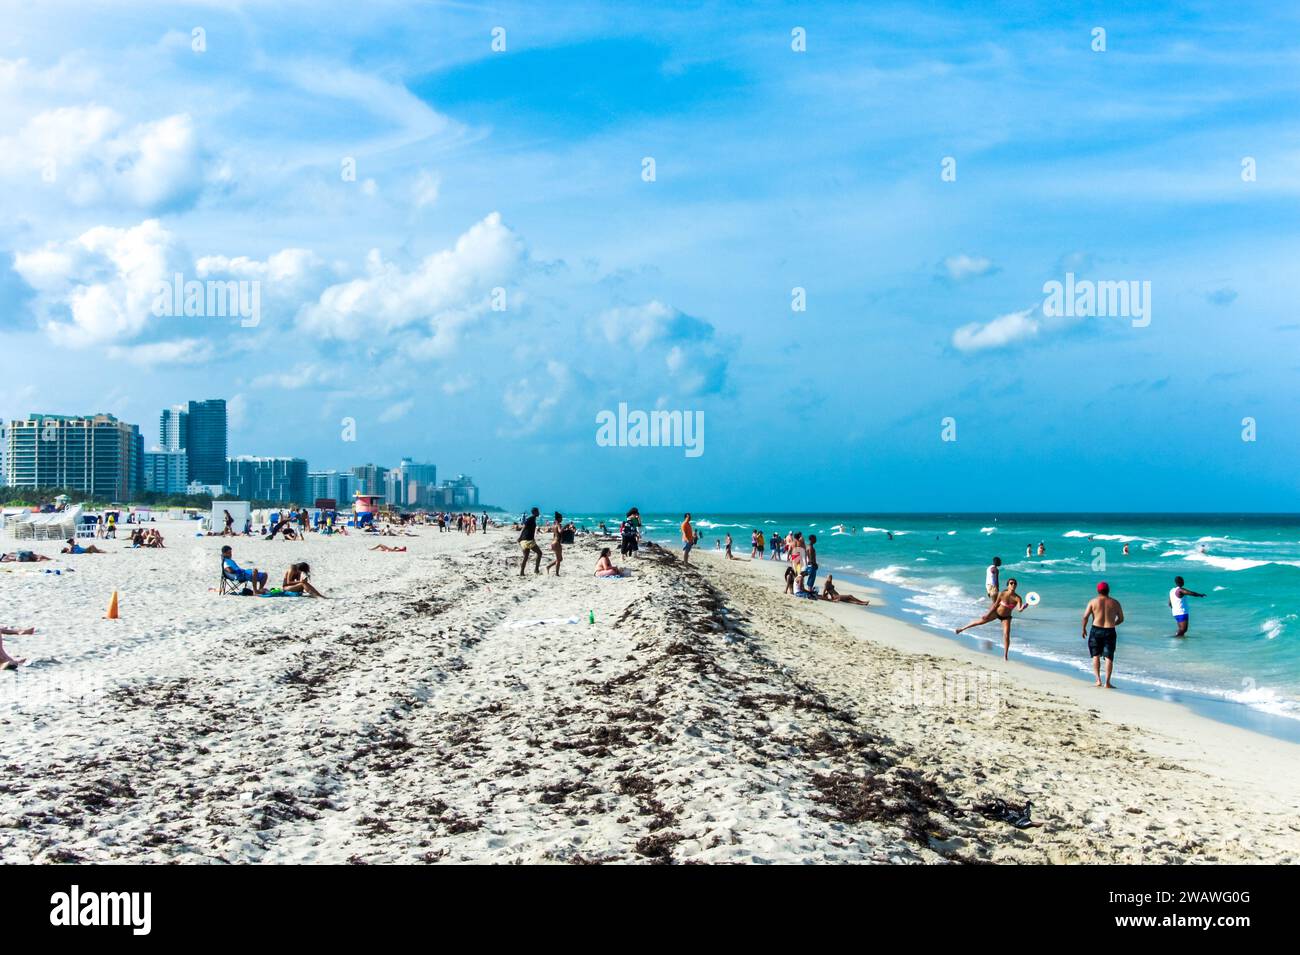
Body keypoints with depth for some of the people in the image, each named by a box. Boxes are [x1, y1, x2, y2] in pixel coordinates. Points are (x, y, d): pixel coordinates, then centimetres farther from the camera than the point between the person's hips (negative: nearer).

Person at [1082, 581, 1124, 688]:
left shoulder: (1093, 601, 0)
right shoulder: (1115, 603, 5)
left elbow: (1085, 616, -7)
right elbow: (1121, 619, 11)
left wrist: (1084, 629, 6)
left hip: (1096, 630, 0)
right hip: (1110, 631, 0)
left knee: (1096, 656, 12)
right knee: (1109, 657, 3)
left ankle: (1098, 680, 2)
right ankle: (1107, 682, -1)